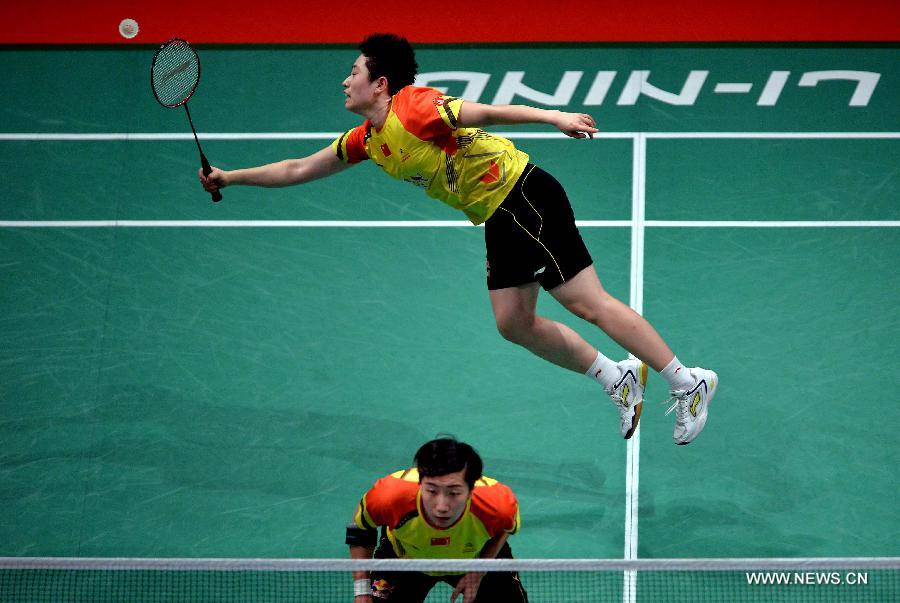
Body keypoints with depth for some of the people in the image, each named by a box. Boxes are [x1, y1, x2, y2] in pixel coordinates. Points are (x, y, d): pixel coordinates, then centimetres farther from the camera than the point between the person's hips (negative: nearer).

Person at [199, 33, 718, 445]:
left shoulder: (413, 109, -16)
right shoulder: (366, 141, 12)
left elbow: (488, 113, -25)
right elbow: (299, 170, 24)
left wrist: (554, 117, -36)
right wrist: (230, 177, 26)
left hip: (524, 196, -9)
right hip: (499, 218, 9)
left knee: (588, 302, -12)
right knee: (514, 322, 5)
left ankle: (687, 381, -10)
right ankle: (618, 378, 14)